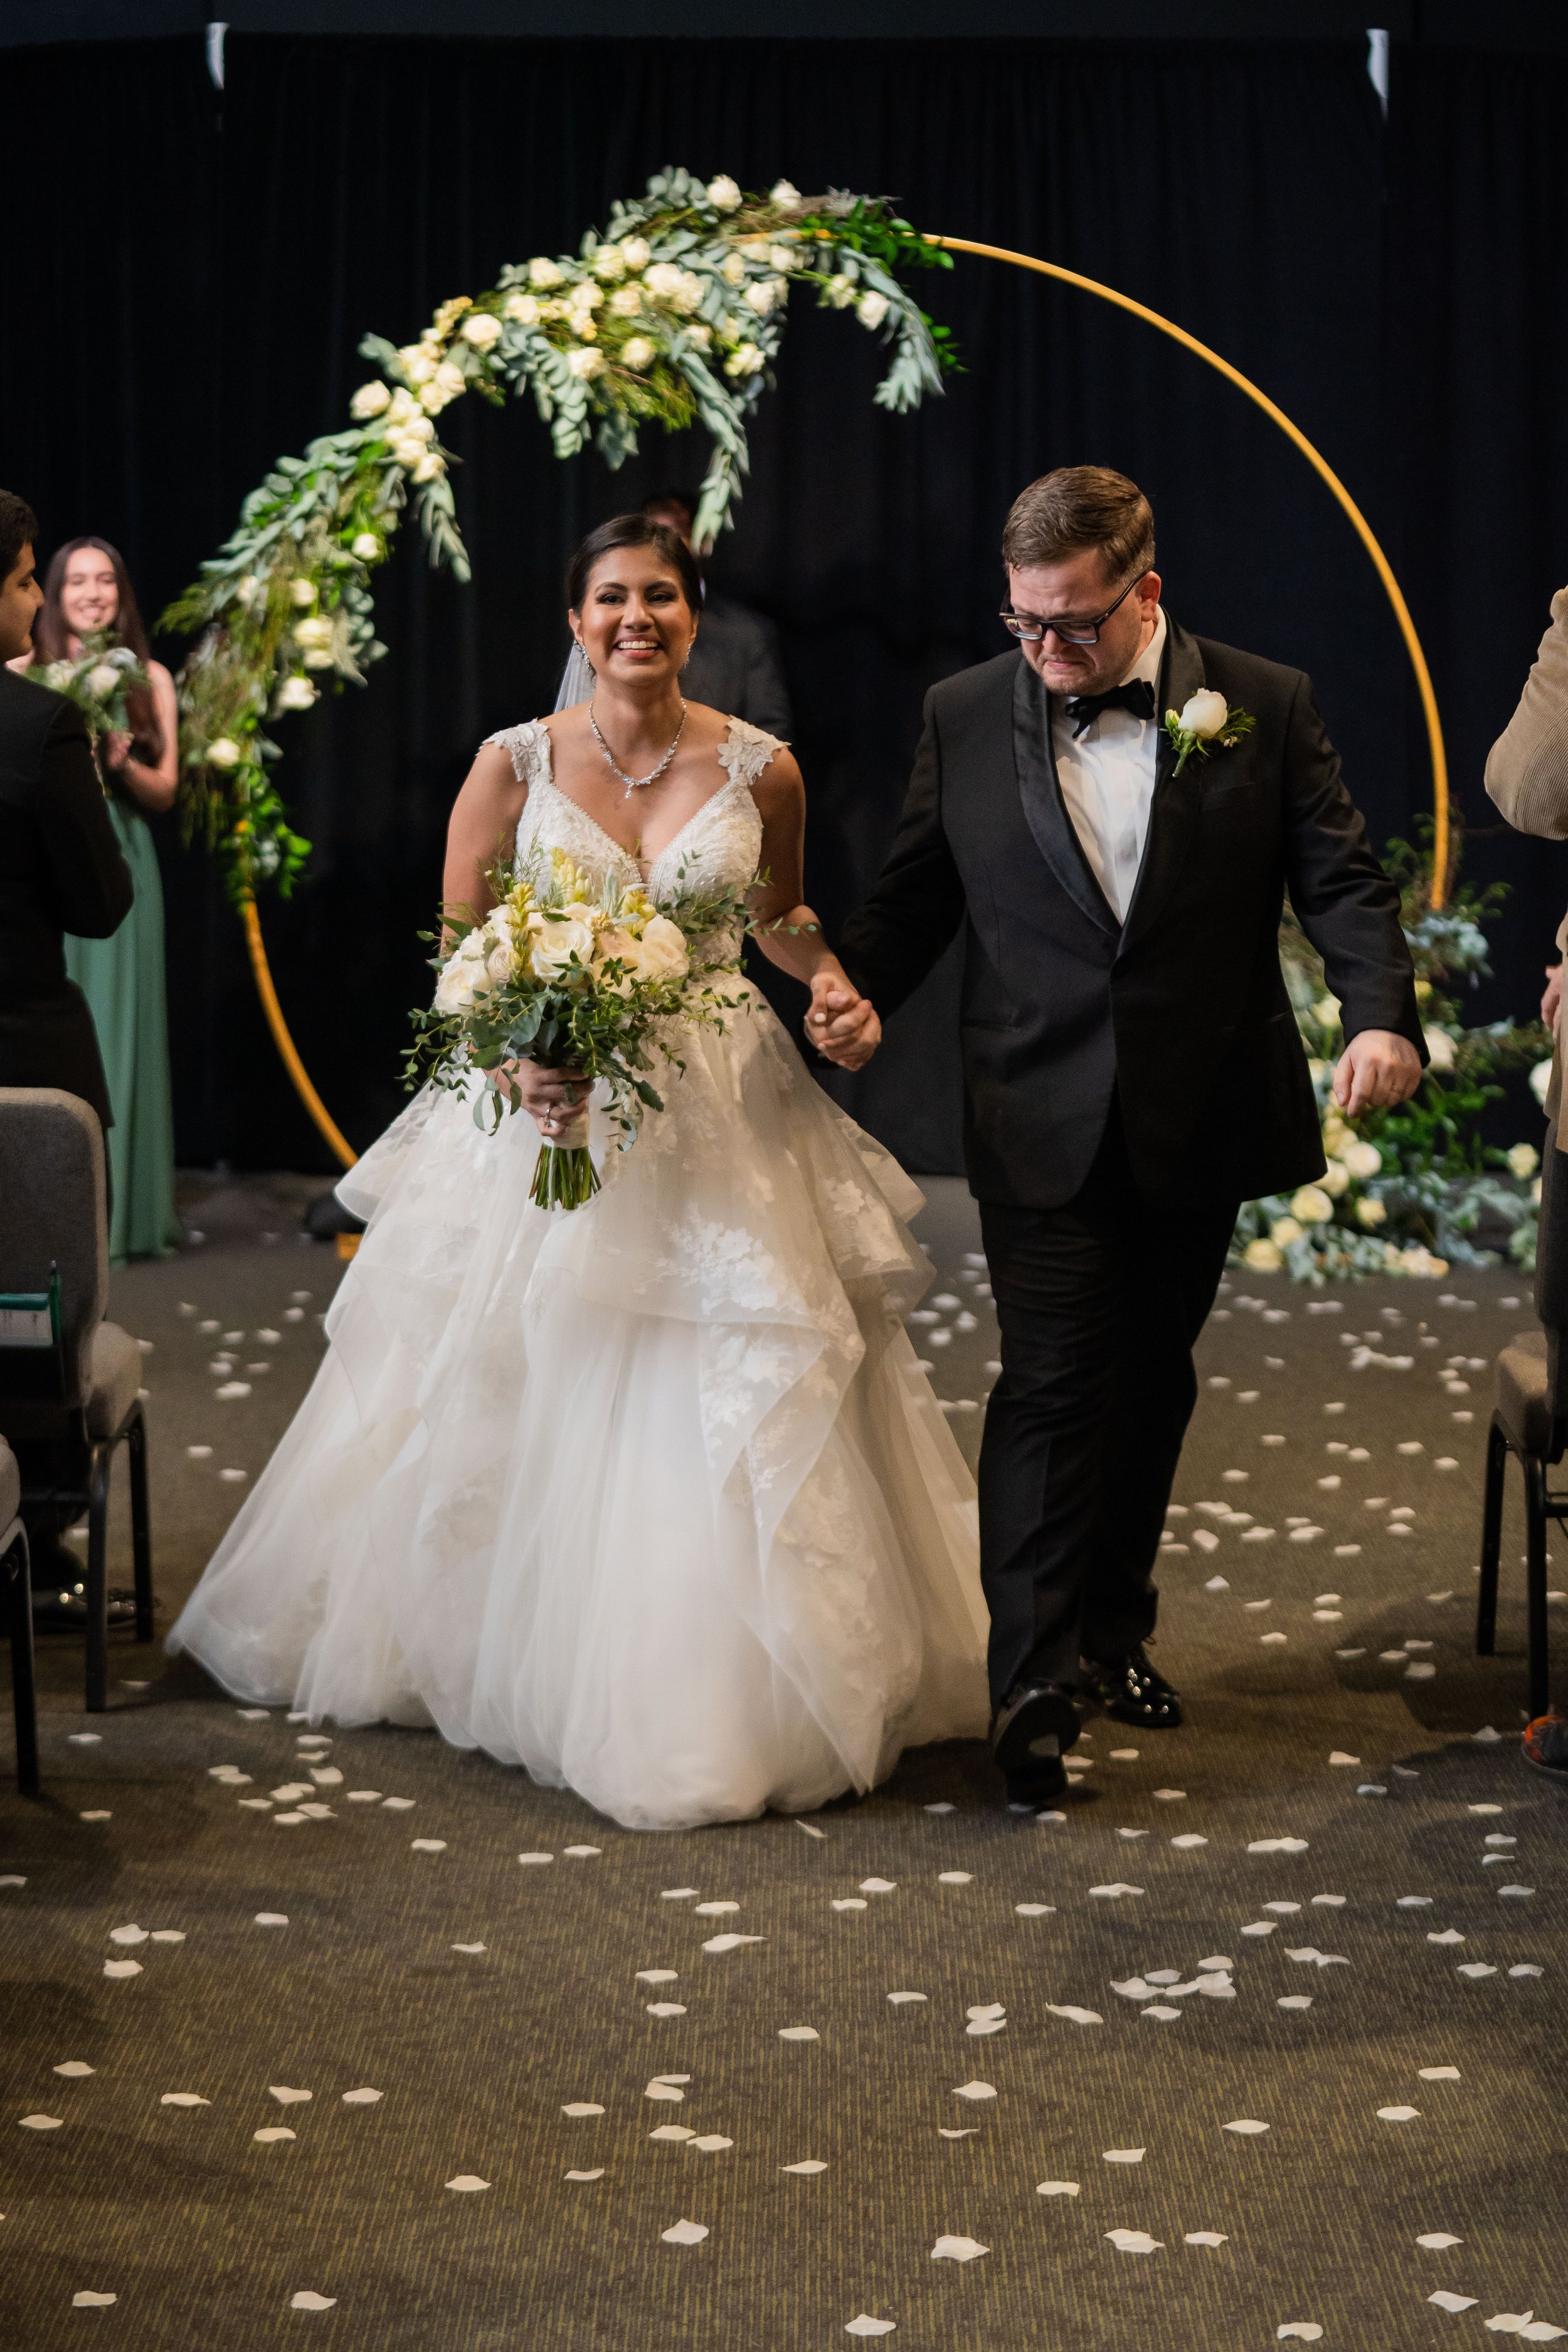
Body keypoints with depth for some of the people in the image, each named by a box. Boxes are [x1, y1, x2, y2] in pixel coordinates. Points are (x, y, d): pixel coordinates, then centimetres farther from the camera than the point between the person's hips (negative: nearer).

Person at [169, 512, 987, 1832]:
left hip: (721, 1118, 1)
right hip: (550, 1107, -1)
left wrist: (836, 985, -2)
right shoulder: (515, 766, -2)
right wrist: (515, 1058, -19)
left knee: (745, 1404, -2)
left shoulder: (760, 770, 1)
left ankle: (720, 1698, 11)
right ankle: (527, 1665, 23)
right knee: (521, 1407, 5)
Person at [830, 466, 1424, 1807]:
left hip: (1200, 1126, 1)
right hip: (1042, 1125, -1)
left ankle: (1114, 1631, 29)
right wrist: (856, 989, -9)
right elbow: (916, 891, 9)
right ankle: (1035, 1685, -9)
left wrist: (1382, 1015, -19)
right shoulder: (966, 717, 2)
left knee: (1151, 1382, 13)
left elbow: (1341, 880, -2)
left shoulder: (1264, 708, 0)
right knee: (1053, 1383, -9)